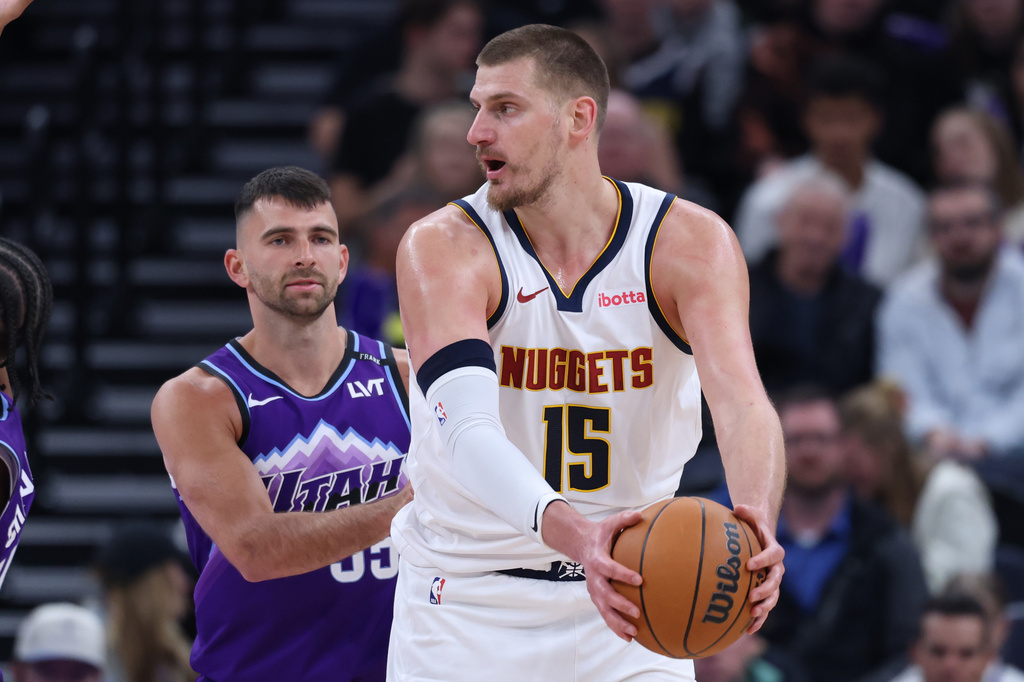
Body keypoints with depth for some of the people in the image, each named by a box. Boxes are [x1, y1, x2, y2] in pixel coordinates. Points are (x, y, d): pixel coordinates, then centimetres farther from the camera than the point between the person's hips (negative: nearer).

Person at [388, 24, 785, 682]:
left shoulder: (691, 244, -11)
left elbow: (744, 404, -25)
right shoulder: (444, 249, -16)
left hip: (628, 596, 1)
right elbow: (467, 427, -30)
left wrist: (754, 525, -48)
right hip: (469, 604, -1)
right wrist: (570, 532, -49)